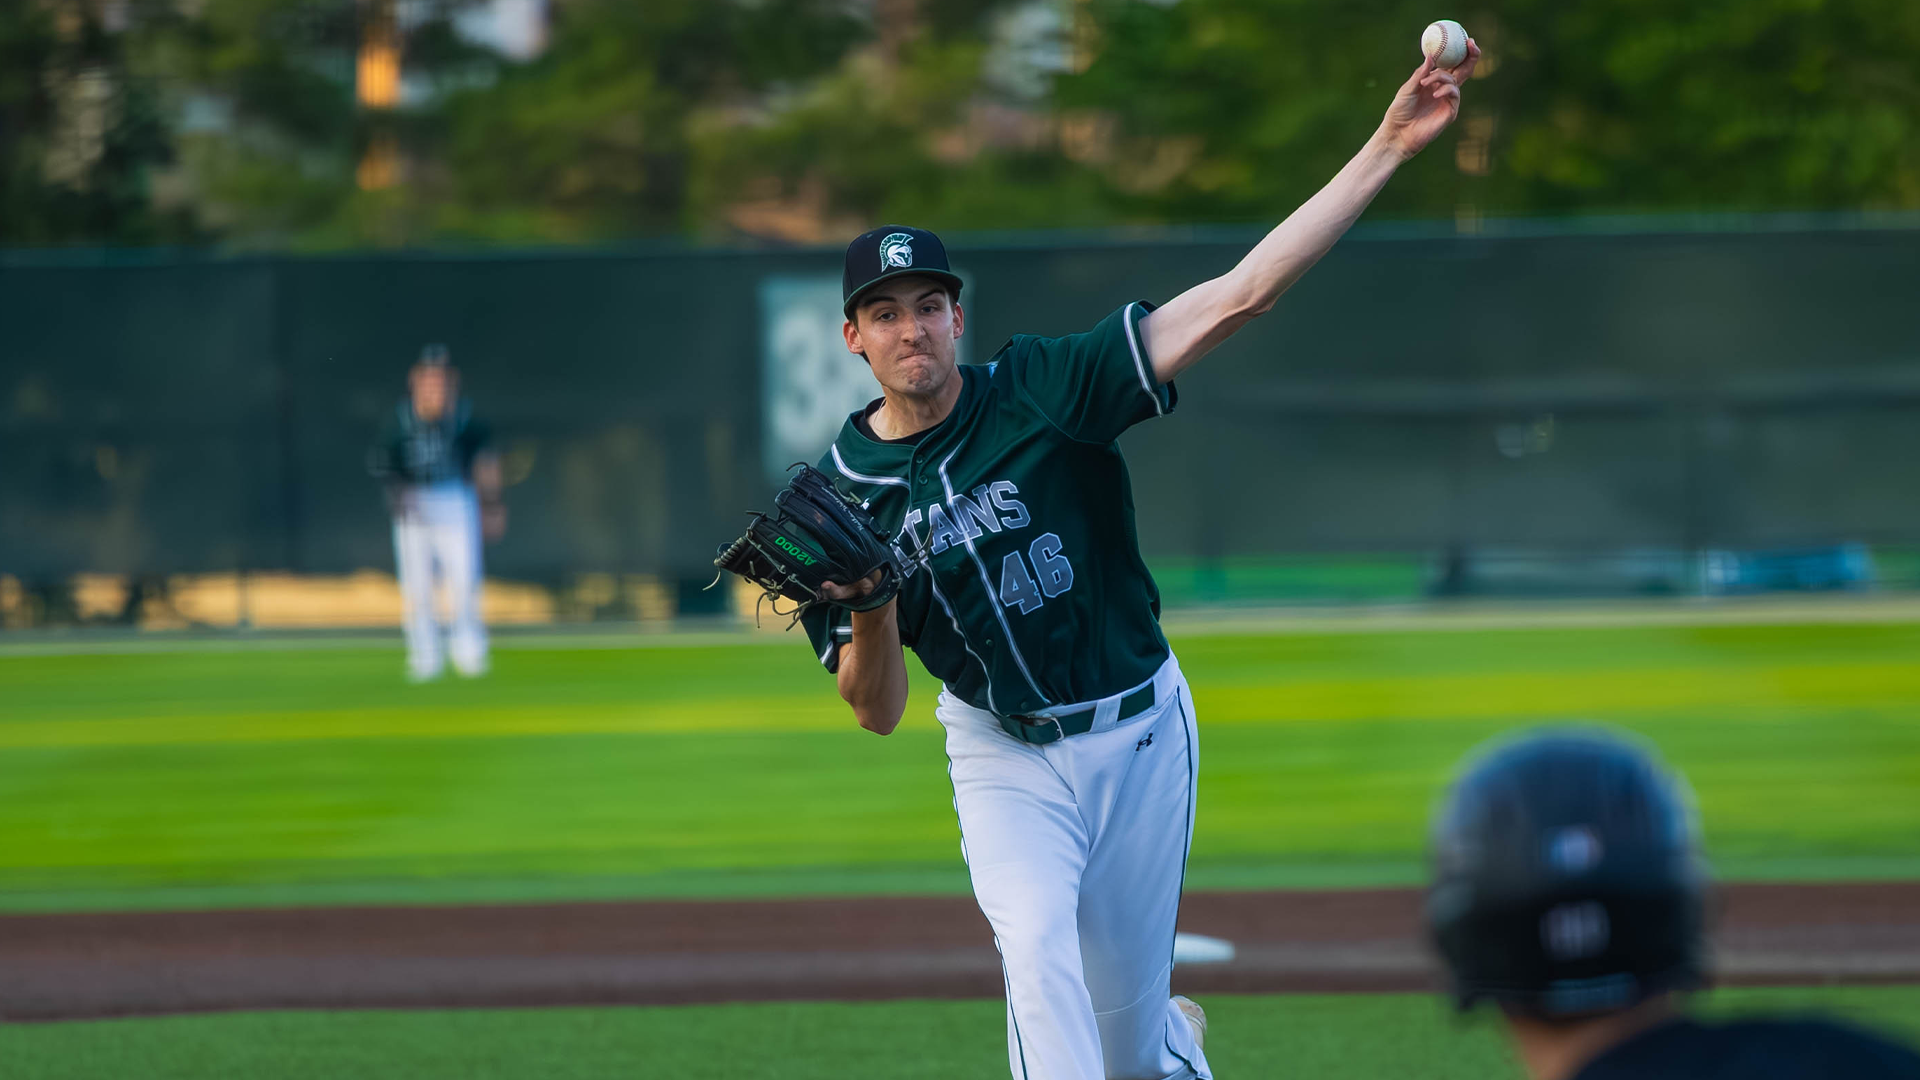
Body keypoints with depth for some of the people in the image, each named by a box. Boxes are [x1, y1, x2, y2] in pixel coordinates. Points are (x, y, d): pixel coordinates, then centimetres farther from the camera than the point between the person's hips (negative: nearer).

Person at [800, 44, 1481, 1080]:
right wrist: (869, 612, -30)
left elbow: (1238, 294, -20)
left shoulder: (1044, 387, -14)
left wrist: (1388, 147, -26)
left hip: (1139, 732, 0)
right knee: (1036, 940, -29)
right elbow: (877, 713, -7)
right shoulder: (839, 498, -8)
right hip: (1002, 754, 1)